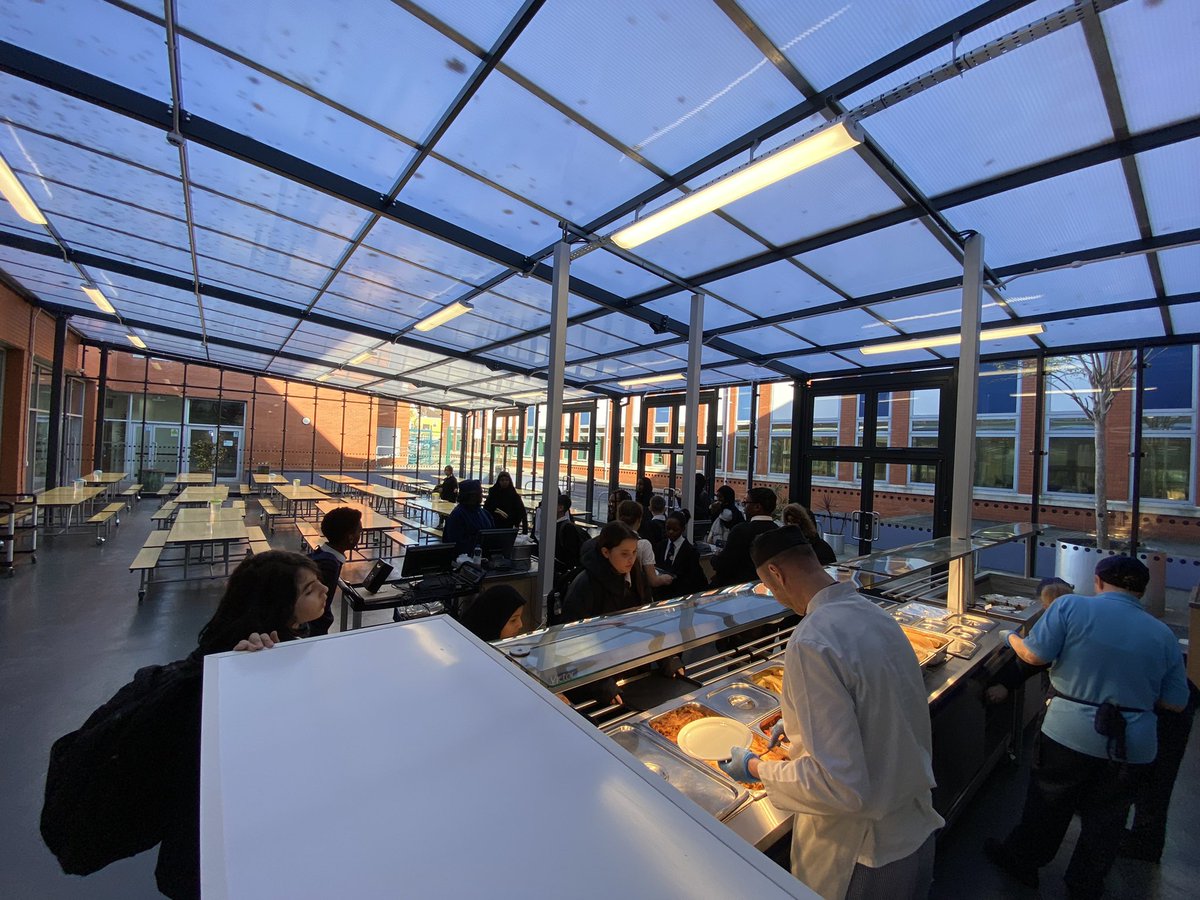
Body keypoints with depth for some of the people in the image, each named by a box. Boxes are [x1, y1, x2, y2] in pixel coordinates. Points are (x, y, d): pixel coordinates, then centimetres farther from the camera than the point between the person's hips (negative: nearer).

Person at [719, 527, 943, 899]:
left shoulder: (811, 643, -32)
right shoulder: (873, 613, -5)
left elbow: (840, 784, -30)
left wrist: (755, 768, -16)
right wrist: (799, 722, 16)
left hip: (864, 857, -7)